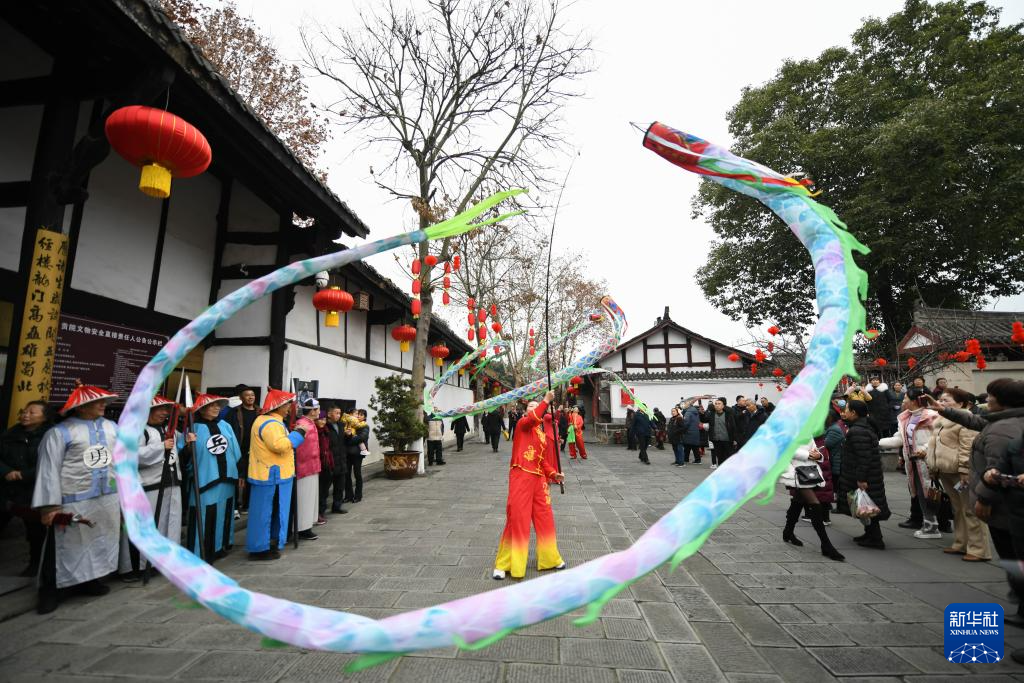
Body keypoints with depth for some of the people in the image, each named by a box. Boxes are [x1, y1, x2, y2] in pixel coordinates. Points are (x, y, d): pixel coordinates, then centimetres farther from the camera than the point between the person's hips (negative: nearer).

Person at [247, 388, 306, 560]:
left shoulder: (270, 421, 15)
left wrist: (293, 435, 9)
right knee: (264, 512, -1)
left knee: (272, 511, 18)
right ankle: (260, 548, 9)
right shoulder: (270, 424, -21)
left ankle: (268, 543, 28)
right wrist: (297, 434, -22)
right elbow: (279, 445, -32)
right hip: (271, 475, -11)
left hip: (272, 474, 11)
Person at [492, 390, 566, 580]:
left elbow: (543, 460, 17)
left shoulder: (544, 434, 16)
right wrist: (546, 400, -24)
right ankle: (504, 564, 12)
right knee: (517, 520, -3)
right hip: (521, 476, -6)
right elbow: (532, 419, -25)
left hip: (538, 478, 6)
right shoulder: (523, 424, -1)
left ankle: (550, 558, 32)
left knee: (545, 519, 14)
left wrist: (554, 473, 4)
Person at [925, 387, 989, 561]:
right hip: (946, 472, 9)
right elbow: (935, 444, 22)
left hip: (960, 472, -9)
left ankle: (979, 550, 6)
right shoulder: (941, 421, 15)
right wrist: (932, 468, 20)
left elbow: (968, 448, -19)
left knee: (970, 510, -2)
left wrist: (964, 471, -22)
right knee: (957, 509, 17)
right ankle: (961, 544, 28)